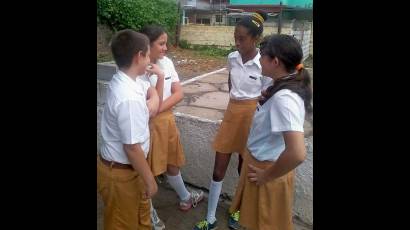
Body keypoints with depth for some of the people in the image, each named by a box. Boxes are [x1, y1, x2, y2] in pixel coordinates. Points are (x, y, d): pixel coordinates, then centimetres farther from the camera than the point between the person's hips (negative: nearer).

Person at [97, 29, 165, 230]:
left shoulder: (125, 81, -3)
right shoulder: (129, 98, -32)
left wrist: (153, 102, -5)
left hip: (126, 165, 8)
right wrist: (150, 181, -16)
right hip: (120, 173, -8)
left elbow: (150, 91, 18)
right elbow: (132, 147, -28)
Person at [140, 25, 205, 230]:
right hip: (147, 123, -6)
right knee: (147, 168, 11)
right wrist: (158, 77, -25)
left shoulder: (167, 63, 0)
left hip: (167, 120, 6)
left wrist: (158, 108, -17)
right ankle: (149, 211, 33)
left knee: (172, 163, 24)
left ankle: (185, 198, 46)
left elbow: (179, 94, -5)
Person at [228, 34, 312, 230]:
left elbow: (297, 153, -37)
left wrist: (267, 176, -24)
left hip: (266, 168, -8)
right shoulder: (283, 89, -1)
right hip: (261, 163, 9)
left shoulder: (284, 98, -31)